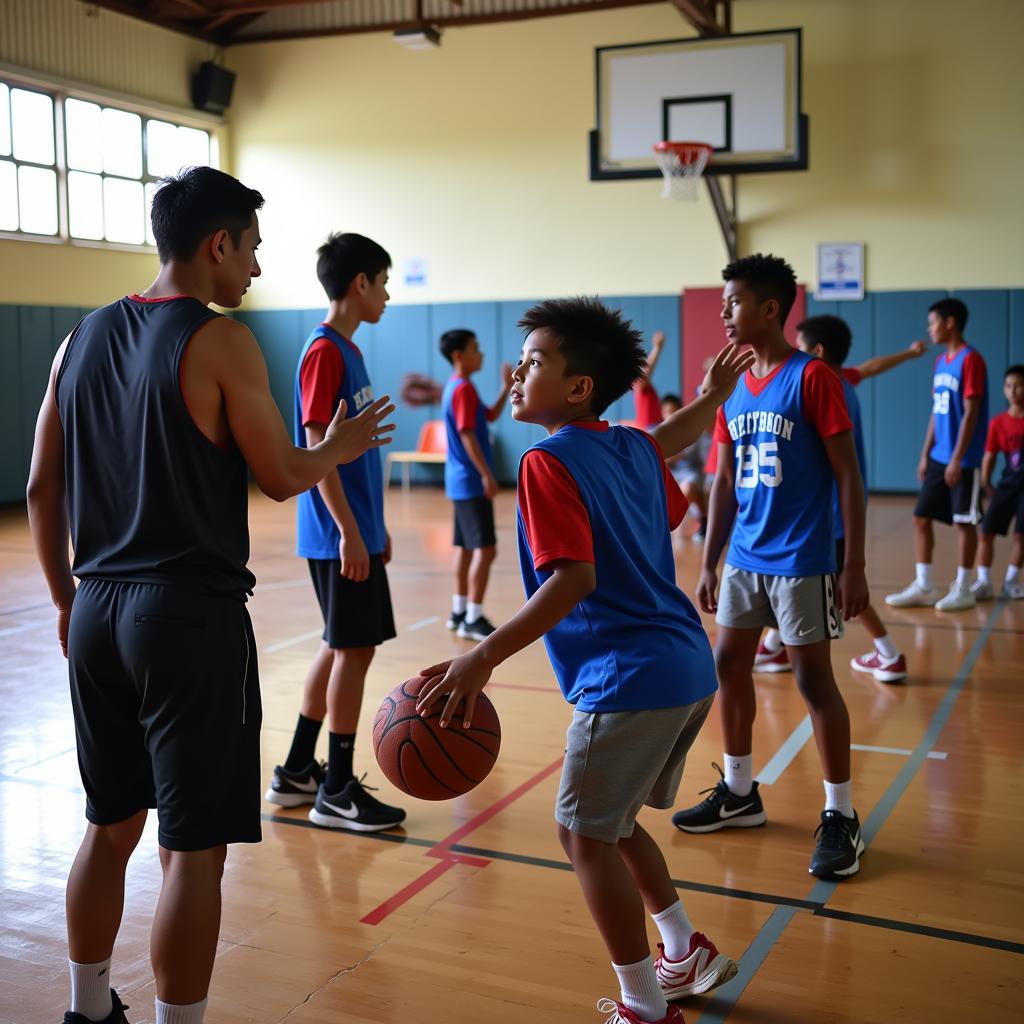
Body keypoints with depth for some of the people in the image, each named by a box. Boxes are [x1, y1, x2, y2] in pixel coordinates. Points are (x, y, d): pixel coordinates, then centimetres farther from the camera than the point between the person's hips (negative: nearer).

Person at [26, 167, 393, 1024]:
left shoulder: (83, 338, 9)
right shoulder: (220, 341, -10)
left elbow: (42, 487, 11)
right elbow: (281, 477, -5)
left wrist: (67, 599, 20)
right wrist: (341, 446, 14)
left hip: (98, 609, 8)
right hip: (192, 613, -7)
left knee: (110, 827, 21)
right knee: (193, 849, 2)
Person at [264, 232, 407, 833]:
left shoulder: (348, 351, 15)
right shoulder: (325, 352, -13)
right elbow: (317, 448, -19)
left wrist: (376, 526, 20)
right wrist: (348, 530, -21)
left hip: (358, 531, 10)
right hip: (340, 535, -10)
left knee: (341, 647, 15)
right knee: (354, 650, -3)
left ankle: (296, 774, 25)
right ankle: (337, 791, 8)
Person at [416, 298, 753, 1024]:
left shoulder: (549, 462, -12)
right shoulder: (634, 448, 10)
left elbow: (574, 578, -24)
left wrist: (484, 658, -28)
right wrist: (715, 395, 51)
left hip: (630, 679, -9)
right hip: (690, 671, 9)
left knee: (585, 833, 5)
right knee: (613, 822, 23)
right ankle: (689, 952, 35)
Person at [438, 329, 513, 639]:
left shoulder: (457, 387, 15)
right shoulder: (464, 389, -16)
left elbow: (491, 416, 24)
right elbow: (467, 436, -21)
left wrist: (507, 388, 14)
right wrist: (487, 475, -21)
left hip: (463, 480, 10)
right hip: (471, 481, -10)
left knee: (466, 547, 15)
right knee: (485, 549, -10)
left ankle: (459, 612, 21)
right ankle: (473, 620, -8)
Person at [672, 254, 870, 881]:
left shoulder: (812, 378, -11)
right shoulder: (733, 387, 8)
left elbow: (848, 476, -11)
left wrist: (854, 566, -15)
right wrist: (709, 563, 11)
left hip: (801, 562, -7)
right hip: (744, 559, 7)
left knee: (814, 679, 0)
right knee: (730, 667, 12)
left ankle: (842, 817, 14)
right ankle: (739, 794, 29)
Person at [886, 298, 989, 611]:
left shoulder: (971, 360, -12)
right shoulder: (941, 362, 13)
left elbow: (971, 413, -16)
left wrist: (957, 458, -18)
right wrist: (926, 454, 13)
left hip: (963, 460, -8)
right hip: (938, 458, 8)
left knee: (964, 521, 1)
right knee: (921, 517, 7)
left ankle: (963, 590, 11)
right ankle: (924, 587, 14)